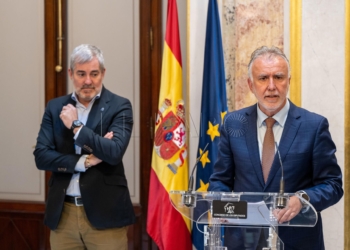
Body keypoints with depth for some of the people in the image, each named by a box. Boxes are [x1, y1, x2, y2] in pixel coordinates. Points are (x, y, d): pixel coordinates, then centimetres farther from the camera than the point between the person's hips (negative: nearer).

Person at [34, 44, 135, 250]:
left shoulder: (119, 106, -2)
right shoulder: (55, 107, 8)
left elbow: (114, 152, -17)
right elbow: (41, 156, 0)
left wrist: (76, 125, -11)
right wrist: (85, 161, -12)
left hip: (104, 213, -3)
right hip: (62, 213, 3)